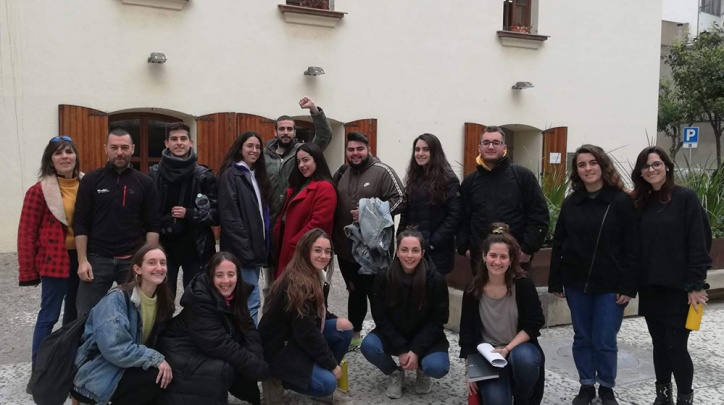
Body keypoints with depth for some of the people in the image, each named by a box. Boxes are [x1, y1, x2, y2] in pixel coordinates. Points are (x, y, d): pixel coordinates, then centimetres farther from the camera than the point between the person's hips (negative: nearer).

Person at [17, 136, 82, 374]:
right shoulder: (40, 190, -9)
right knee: (49, 316, 0)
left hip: (82, 258, 5)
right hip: (56, 261, -5)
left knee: (75, 312, 17)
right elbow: (27, 232, -7)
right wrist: (28, 271, -8)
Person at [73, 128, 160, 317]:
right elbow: (80, 224, -1)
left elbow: (152, 225, 2)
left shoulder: (144, 183, 2)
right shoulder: (91, 180, 1)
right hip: (97, 259, 0)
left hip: (133, 260, 1)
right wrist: (82, 260, -7)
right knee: (87, 315, 4)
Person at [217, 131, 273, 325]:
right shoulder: (231, 174, -9)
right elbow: (229, 216, -16)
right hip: (242, 250, -8)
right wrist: (245, 249, -19)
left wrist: (262, 246, 11)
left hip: (256, 247, 8)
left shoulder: (257, 175, 16)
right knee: (251, 301, -9)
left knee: (246, 300, 13)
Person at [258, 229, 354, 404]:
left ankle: (325, 382, 7)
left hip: (297, 339, 10)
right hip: (278, 348, -9)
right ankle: (279, 380, 0)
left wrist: (336, 320, -5)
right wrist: (332, 364, -16)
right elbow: (306, 332, -25)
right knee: (327, 383, -22)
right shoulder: (297, 284, -26)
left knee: (344, 330, -4)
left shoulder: (315, 275, 3)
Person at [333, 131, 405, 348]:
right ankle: (354, 334, 32)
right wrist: (333, 237, 6)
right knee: (355, 292, 19)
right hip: (346, 247, 6)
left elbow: (400, 201, -15)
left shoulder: (383, 172, -9)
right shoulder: (341, 173, 10)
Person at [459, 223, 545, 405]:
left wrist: (508, 349, -20)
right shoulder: (473, 291, -4)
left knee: (523, 358, -37)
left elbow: (533, 325, -9)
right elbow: (467, 333, 0)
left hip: (520, 348, 0)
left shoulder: (524, 286, -9)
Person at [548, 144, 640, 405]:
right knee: (582, 338, 12)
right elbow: (559, 245, 7)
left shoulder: (622, 202, -7)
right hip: (576, 284, 4)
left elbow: (632, 248, -8)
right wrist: (555, 281, 5)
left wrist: (628, 286, -12)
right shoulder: (570, 203, 5)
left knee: (605, 341, 3)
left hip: (610, 285, -3)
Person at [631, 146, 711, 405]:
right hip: (650, 288, 5)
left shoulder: (685, 198, -7)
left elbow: (698, 244, -11)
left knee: (676, 346, -3)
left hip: (678, 288, -5)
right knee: (659, 345, 13)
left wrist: (696, 285, -14)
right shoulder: (640, 203, 9)